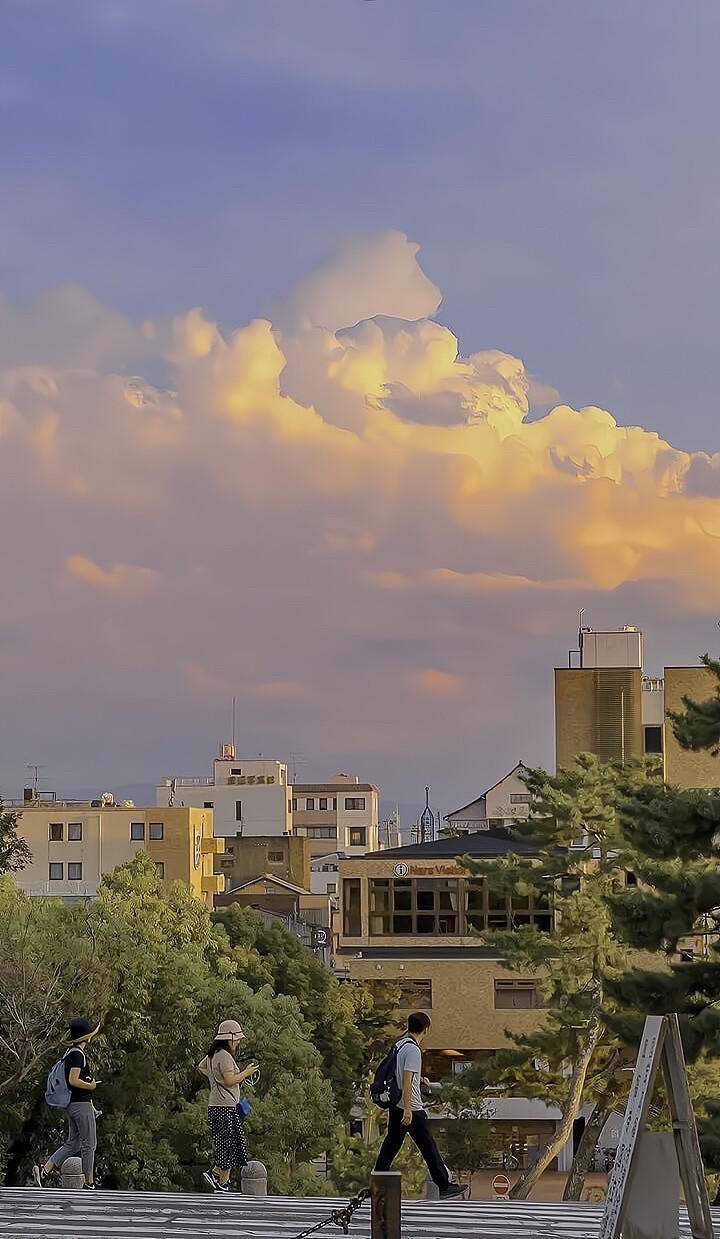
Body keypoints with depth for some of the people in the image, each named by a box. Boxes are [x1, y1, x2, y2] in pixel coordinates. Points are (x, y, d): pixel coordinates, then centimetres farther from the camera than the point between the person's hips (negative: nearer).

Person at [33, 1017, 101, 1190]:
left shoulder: (70, 1053, 16)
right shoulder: (77, 1054, -15)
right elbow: (74, 1080, -25)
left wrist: (91, 1106, 24)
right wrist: (91, 1086, -8)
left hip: (73, 1103, 10)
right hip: (81, 1104, -10)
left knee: (72, 1144, 11)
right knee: (89, 1143, -3)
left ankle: (44, 1170, 3)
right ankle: (89, 1183, 1)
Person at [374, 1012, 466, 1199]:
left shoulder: (400, 1044, 8)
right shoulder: (413, 1050, -18)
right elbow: (406, 1082, -23)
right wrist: (407, 1110, -25)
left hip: (395, 1105, 9)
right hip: (412, 1108, -9)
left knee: (391, 1144, 13)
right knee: (428, 1147, -1)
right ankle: (444, 1187, 5)